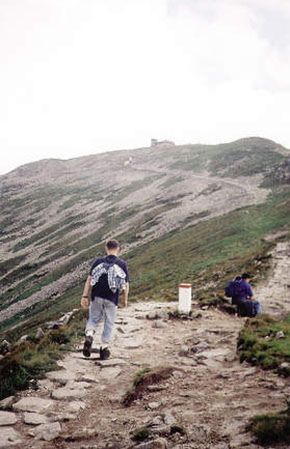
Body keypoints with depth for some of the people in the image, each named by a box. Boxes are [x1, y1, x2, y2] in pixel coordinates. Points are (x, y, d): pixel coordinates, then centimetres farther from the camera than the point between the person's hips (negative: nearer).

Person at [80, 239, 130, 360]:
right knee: (109, 323, 12)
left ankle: (89, 336, -9)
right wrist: (125, 299, 16)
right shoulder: (122, 264, 2)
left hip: (97, 296, 1)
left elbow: (89, 280, -2)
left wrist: (85, 296, 0)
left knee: (93, 318, 17)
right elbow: (126, 284, 3)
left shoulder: (98, 261, 3)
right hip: (112, 298, -1)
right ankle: (104, 347, 13)